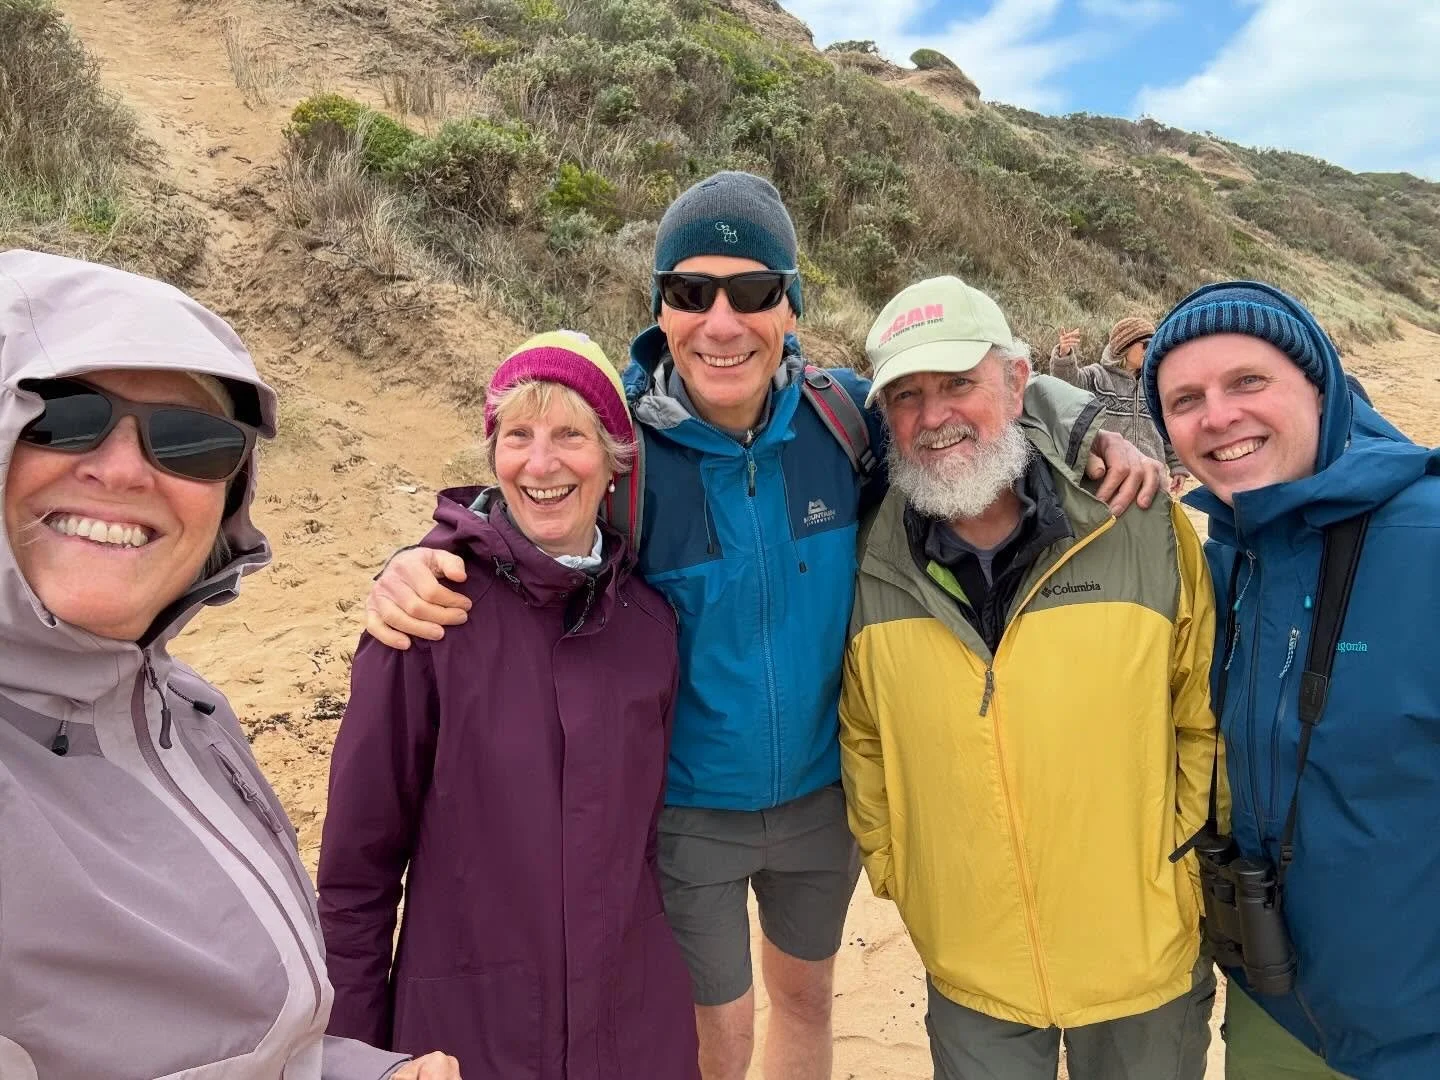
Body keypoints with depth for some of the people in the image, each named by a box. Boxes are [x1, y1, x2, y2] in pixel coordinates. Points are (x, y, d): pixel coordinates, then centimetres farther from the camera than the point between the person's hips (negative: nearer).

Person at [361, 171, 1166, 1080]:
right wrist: (414, 573, -30)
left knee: (806, 998, 27)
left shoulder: (847, 414, -13)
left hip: (823, 795, 3)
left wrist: (1093, 425, -14)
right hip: (684, 810, -3)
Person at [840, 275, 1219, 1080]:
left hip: (1148, 963, 0)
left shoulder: (1148, 531, -14)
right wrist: (891, 869, 2)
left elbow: (1207, 722, -3)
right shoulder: (872, 565, -10)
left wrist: (1188, 865, -3)